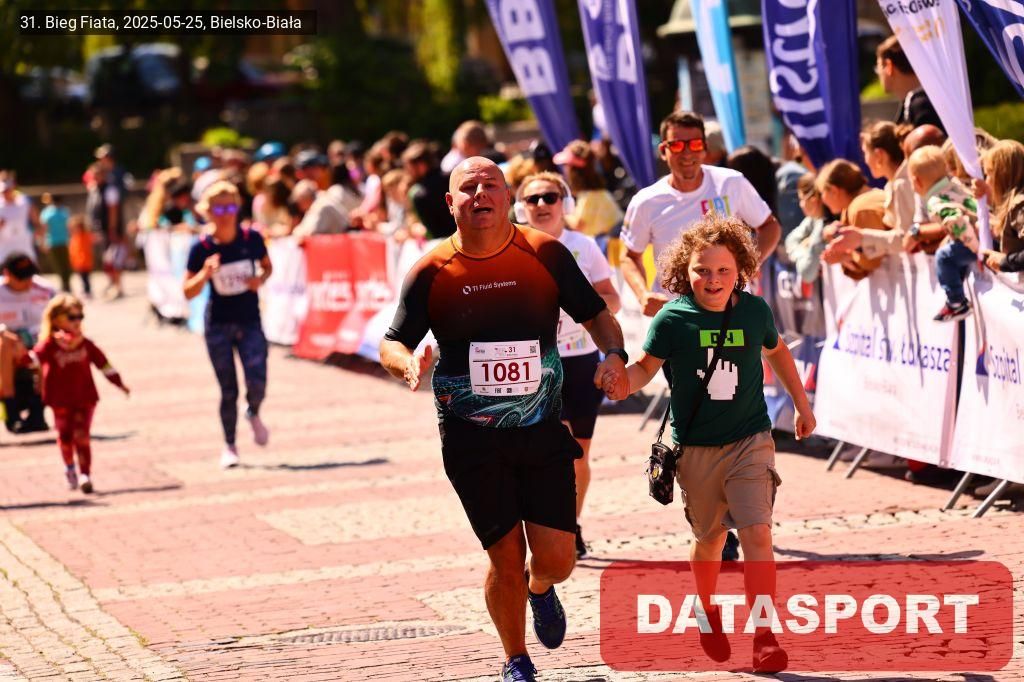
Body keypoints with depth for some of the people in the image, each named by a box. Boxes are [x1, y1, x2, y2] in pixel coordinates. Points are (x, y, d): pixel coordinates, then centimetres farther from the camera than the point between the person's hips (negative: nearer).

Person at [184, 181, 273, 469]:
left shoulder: (251, 239, -7)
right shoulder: (201, 248, -11)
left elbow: (267, 266, 12)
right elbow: (189, 292, -6)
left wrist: (261, 279, -10)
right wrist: (205, 274, -25)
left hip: (250, 323, 1)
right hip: (218, 324, -1)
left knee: (257, 384, -13)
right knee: (228, 391, 3)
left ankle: (254, 414, 23)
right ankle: (229, 446, 22)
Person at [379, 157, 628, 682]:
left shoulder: (545, 254, -1)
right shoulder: (431, 273, -4)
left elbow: (596, 314, 7)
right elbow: (390, 344, 1)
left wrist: (613, 353, -13)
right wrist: (408, 363, -22)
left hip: (542, 430, 1)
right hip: (472, 440, -1)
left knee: (557, 558, -3)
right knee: (506, 557, -1)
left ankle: (540, 590, 36)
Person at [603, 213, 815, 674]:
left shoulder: (754, 311, -3)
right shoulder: (673, 319, -10)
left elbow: (776, 351, 16)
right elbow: (646, 365, -7)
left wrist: (802, 404, 24)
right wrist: (623, 384, -30)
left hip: (750, 442, 0)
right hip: (696, 448, 0)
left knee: (757, 533, -14)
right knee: (710, 538, 14)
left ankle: (765, 641, -12)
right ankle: (708, 611, 43)